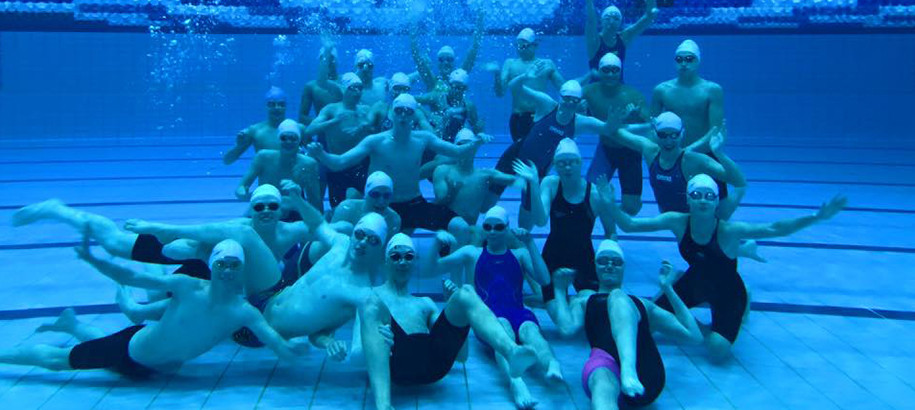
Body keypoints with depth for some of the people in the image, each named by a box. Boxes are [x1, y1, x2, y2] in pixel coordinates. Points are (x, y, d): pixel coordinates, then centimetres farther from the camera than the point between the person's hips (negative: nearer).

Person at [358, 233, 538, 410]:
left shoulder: (425, 303, 34)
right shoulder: (372, 295, 25)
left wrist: (453, 305, 10)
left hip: (434, 362, 3)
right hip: (395, 361, -3)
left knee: (466, 292, -11)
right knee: (371, 307, -31)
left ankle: (511, 351, -40)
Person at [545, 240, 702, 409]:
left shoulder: (642, 304, 35)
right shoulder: (584, 300, 32)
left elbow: (694, 335, 26)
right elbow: (567, 329, 8)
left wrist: (668, 289, 26)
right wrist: (560, 289, 21)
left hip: (647, 373, 1)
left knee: (617, 296, -22)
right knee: (602, 386, -40)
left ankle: (629, 372, -48)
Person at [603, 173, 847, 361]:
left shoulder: (728, 230, -30)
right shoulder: (678, 222, -21)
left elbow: (776, 229, -38)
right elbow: (629, 225, -19)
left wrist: (816, 217, -49)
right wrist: (611, 205, -37)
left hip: (726, 291, -3)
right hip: (694, 283, 4)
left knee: (719, 351, -23)